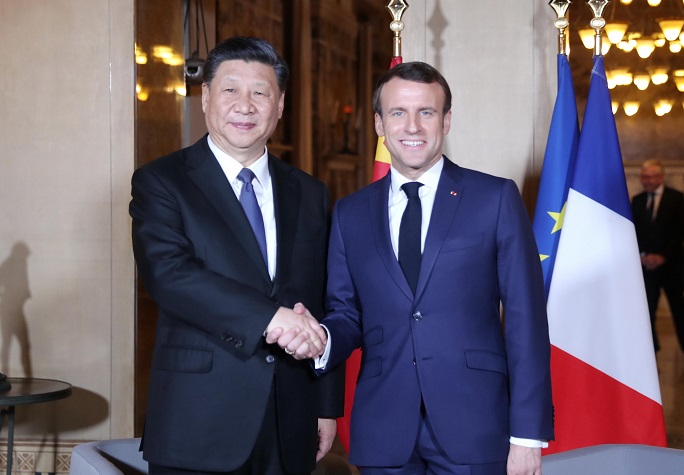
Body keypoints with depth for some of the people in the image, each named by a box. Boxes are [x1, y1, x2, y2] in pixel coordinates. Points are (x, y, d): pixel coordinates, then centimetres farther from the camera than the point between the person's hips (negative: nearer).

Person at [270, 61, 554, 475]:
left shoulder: (496, 198, 0)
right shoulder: (350, 213, 9)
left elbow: (525, 320, -3)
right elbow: (348, 315, 12)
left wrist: (528, 433, -6)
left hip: (473, 427, -2)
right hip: (383, 436, 3)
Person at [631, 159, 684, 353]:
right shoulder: (637, 201, 9)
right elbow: (633, 232, 9)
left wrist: (663, 256, -13)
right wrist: (641, 255, -7)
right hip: (646, 264, 3)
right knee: (646, 311, 1)